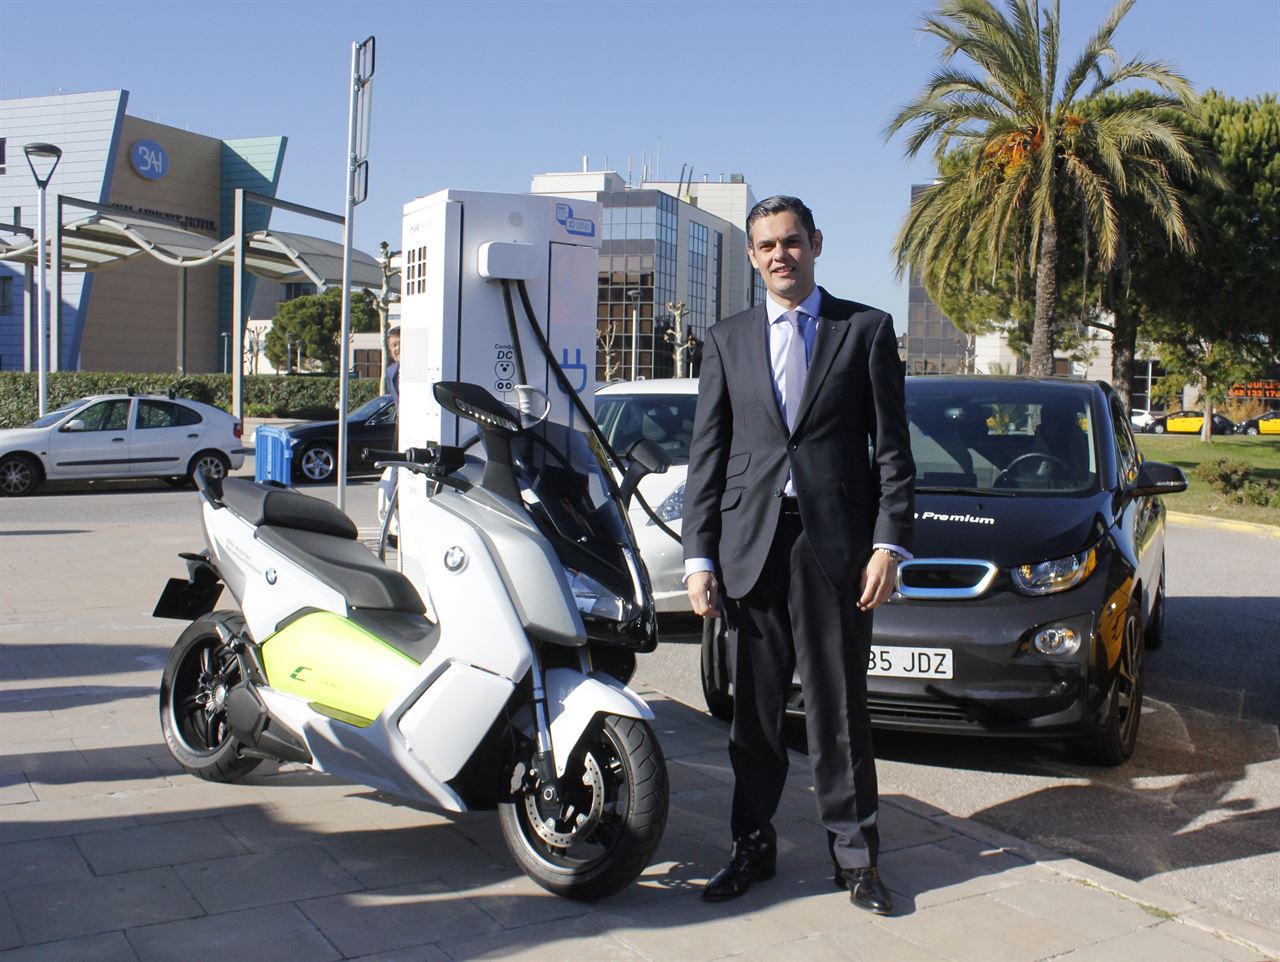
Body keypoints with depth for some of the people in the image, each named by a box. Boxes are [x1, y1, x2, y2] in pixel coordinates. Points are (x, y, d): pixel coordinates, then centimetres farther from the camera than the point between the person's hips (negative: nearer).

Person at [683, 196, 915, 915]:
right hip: (750, 541, 2)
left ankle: (855, 853, 18)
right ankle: (754, 845, 23)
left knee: (839, 706, 4)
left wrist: (889, 544, -7)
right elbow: (707, 456, 9)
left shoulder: (868, 330, 6)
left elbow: (892, 447, 3)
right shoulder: (727, 341, 12)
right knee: (755, 707, 9)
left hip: (836, 541, -2)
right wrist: (700, 558, 2)